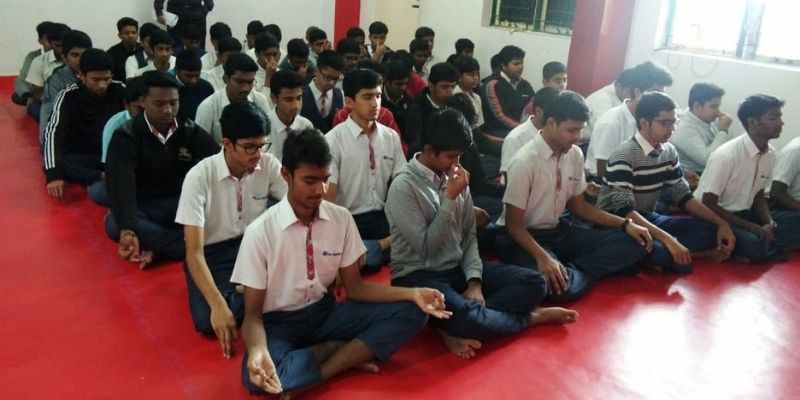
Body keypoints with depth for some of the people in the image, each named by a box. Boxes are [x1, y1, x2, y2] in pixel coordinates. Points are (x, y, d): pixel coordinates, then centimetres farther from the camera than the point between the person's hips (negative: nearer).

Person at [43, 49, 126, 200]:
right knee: (59, 165, -34)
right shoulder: (68, 96, -12)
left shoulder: (119, 91, -8)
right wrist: (54, 173, -36)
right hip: (80, 158, -1)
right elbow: (53, 133, -21)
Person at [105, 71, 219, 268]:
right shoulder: (125, 137, -9)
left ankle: (158, 248, -29)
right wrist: (127, 231, -41)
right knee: (115, 225, -36)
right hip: (143, 209, -2)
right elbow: (121, 186, -24)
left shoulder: (191, 131, 1)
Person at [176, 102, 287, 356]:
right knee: (208, 320, -30)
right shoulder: (199, 177, -21)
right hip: (213, 253, -2)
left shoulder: (269, 165, -11)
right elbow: (194, 252, -23)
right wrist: (218, 305, -36)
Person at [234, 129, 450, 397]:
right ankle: (348, 352, -12)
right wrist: (257, 351, -37)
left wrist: (412, 293, -15)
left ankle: (321, 372, -18)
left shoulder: (341, 219, -6)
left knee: (410, 313, -15)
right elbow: (253, 313, -13)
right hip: (280, 324, -3)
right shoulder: (260, 232, -17)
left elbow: (355, 287, 1)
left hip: (326, 312, 4)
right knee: (257, 376, -37)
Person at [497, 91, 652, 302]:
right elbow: (513, 224, -18)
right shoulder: (525, 161, -20)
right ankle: (573, 272, -3)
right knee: (561, 286, -35)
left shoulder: (575, 154, 0)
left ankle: (571, 270, -11)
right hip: (525, 237, -7)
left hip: (560, 230, 7)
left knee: (632, 243, -5)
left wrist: (625, 224, 2)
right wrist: (543, 257, -34)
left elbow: (578, 206, 12)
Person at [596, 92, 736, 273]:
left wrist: (721, 223, -1)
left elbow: (684, 196, 10)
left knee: (709, 230, -8)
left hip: (649, 218, 8)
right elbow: (625, 211, -27)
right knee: (659, 251, -37)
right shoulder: (624, 156, -20)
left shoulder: (669, 151, 3)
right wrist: (668, 240, -34)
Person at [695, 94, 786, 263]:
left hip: (743, 213, 8)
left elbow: (759, 195, 11)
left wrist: (769, 224, -9)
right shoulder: (726, 155, -24)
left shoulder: (770, 152, 0)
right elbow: (708, 205, -21)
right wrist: (755, 228, -23)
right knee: (754, 244, -31)